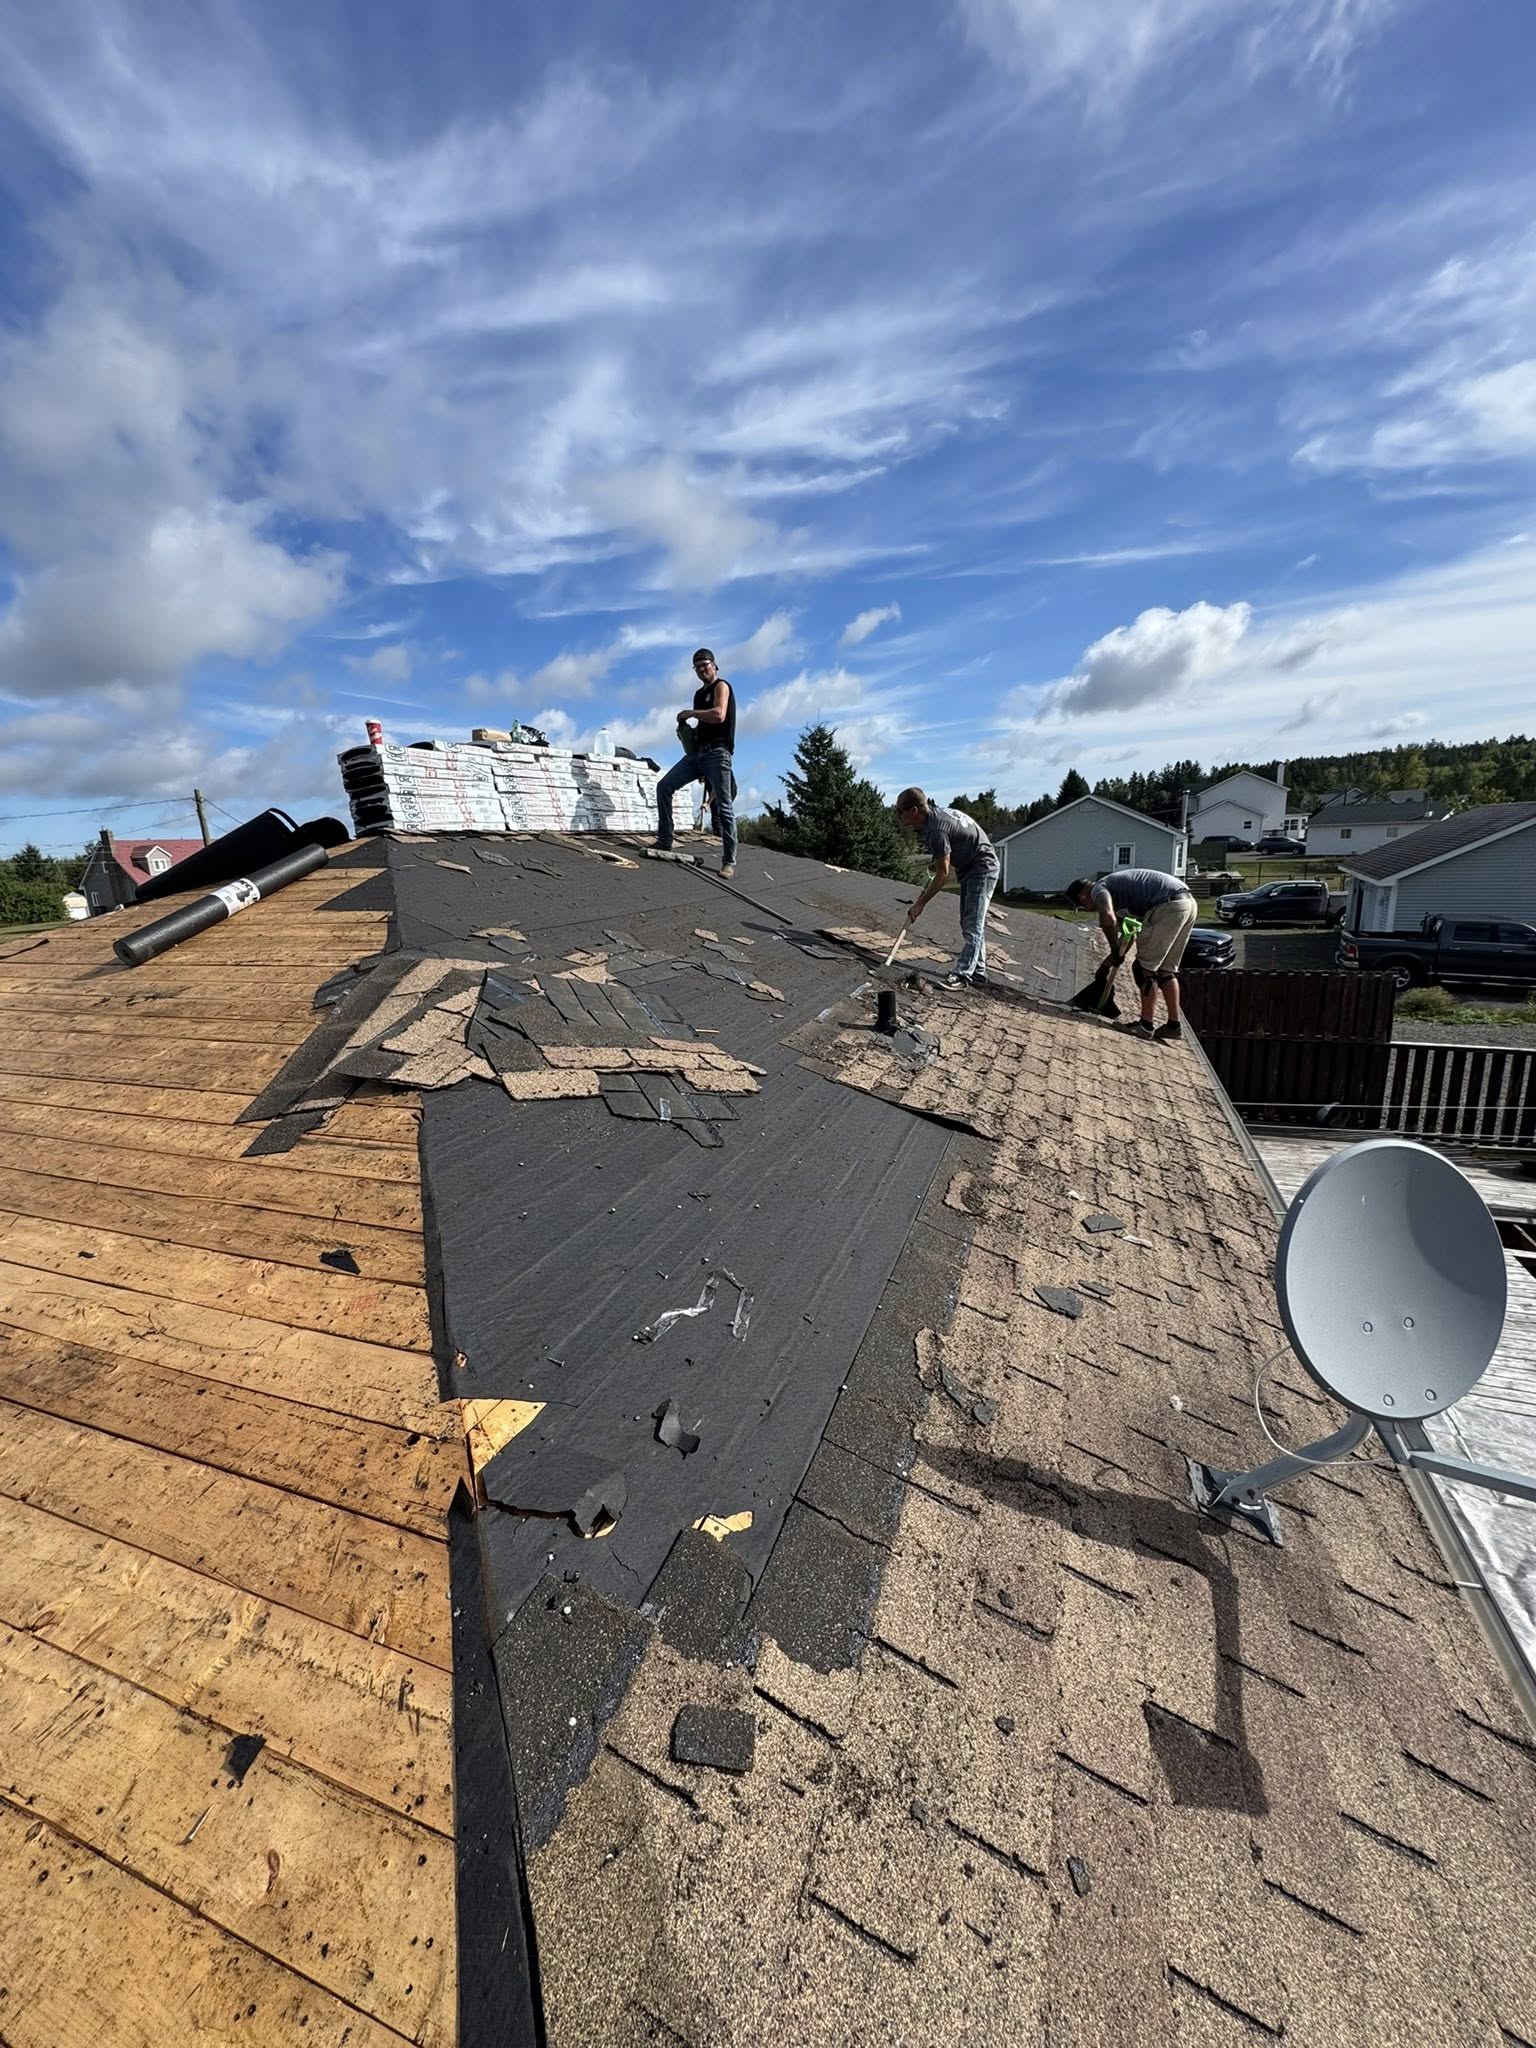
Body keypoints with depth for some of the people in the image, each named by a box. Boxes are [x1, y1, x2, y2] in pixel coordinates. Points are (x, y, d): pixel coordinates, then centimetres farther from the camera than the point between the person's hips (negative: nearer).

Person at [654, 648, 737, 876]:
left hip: (717, 752, -8)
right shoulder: (700, 693, 23)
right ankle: (664, 843, -1)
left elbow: (719, 715, -18)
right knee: (664, 786, -4)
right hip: (697, 753, 8)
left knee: (724, 806, -9)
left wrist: (690, 713, -9)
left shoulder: (721, 686, -1)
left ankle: (729, 861, -7)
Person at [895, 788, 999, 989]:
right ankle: (978, 973, 16)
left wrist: (920, 904, -21)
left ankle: (962, 975, -16)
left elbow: (943, 874, -25)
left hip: (982, 868, -11)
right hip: (969, 868, 11)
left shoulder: (937, 829, -29)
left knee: (973, 924, -13)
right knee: (970, 923, 11)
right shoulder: (934, 813, 1)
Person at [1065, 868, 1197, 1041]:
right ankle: (1174, 1025, 21)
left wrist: (1114, 950, -11)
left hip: (1169, 905, -10)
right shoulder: (1114, 891, 27)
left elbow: (1108, 917, -25)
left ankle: (1146, 1026, 6)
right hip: (1187, 902, 10)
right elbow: (1130, 931, 31)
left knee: (1145, 968, 0)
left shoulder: (1098, 889, -1)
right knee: (1166, 969, 17)